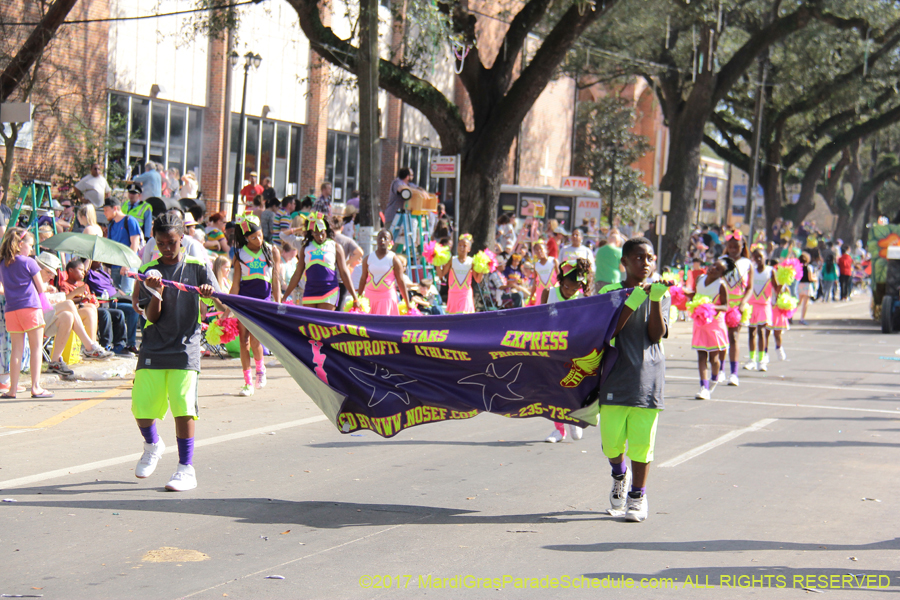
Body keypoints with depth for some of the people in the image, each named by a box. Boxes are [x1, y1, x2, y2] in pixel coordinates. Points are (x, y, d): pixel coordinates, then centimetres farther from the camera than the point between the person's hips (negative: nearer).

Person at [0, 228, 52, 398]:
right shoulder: (29, 262, -5)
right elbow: (41, 288, -1)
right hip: (30, 308, -5)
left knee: (16, 349, 8)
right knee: (36, 348, 1)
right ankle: (36, 387, -2)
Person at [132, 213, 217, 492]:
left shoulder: (198, 267, 4)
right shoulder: (149, 271, 7)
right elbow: (152, 316, 0)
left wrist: (210, 293, -26)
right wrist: (156, 292, -19)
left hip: (185, 350, -2)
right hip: (153, 350, 2)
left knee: (183, 408, -11)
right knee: (141, 406, 0)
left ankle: (187, 469, -2)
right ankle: (153, 446, 31)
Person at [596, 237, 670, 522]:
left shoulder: (660, 295, 8)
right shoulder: (611, 293, 3)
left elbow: (657, 334, -5)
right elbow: (611, 328, -12)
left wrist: (655, 300, -16)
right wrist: (634, 300, -21)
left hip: (647, 378, 0)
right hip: (615, 378, 0)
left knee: (641, 440, -1)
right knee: (611, 441, 2)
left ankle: (638, 495, 13)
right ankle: (620, 475, 34)